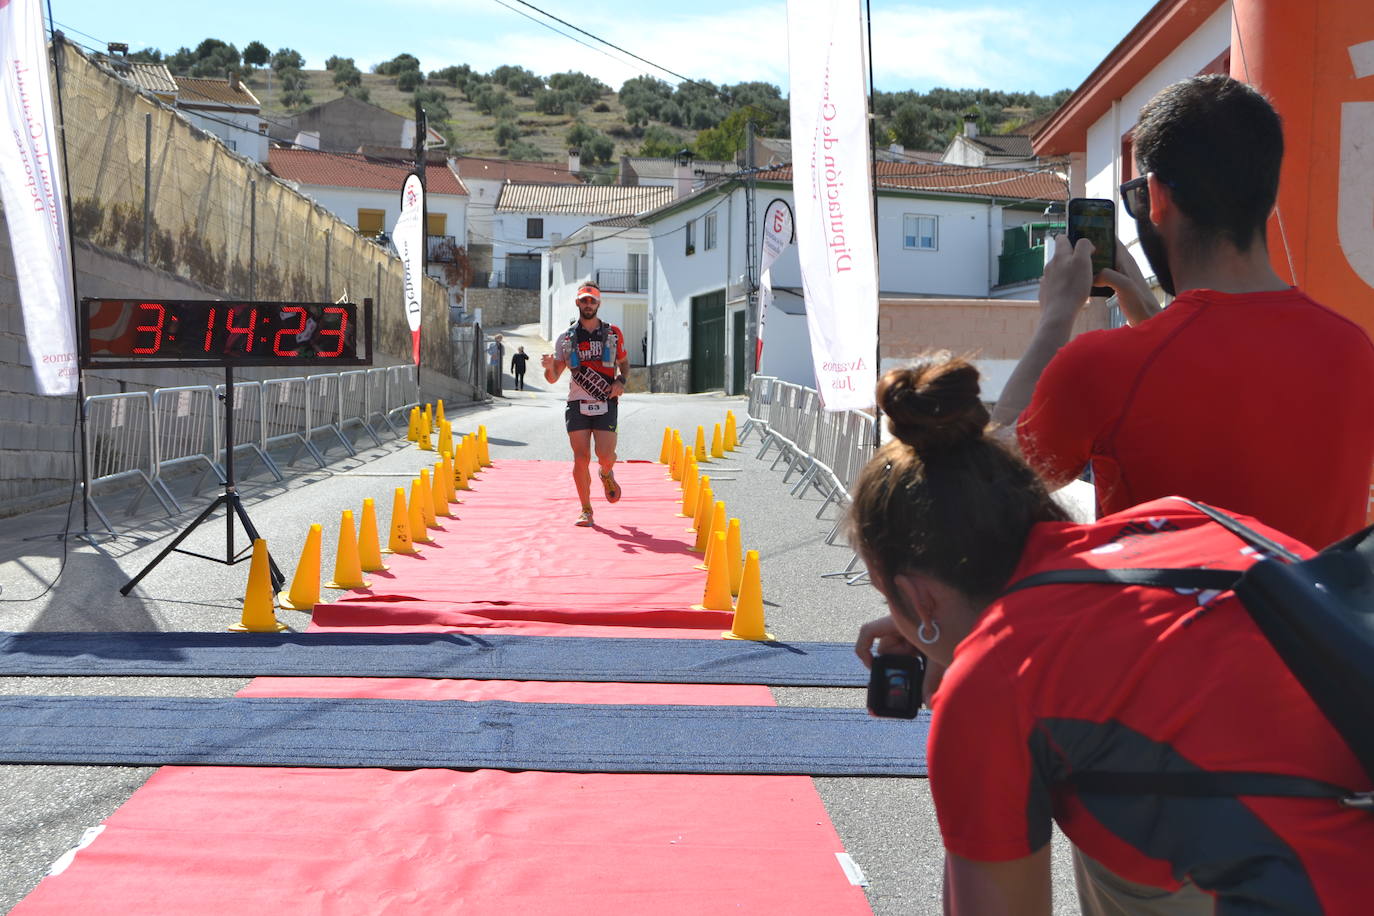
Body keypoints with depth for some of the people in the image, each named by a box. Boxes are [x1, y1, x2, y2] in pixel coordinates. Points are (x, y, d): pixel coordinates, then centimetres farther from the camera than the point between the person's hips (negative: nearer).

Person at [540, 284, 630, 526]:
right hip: (577, 404, 0)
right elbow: (553, 378, 7)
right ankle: (586, 509, 9)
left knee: (605, 455, -12)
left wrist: (620, 381, -1)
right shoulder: (566, 338, 7)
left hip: (606, 405, 0)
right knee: (581, 458, -5)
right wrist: (549, 367, -16)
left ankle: (606, 474, 26)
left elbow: (624, 363, 20)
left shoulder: (613, 334, 8)